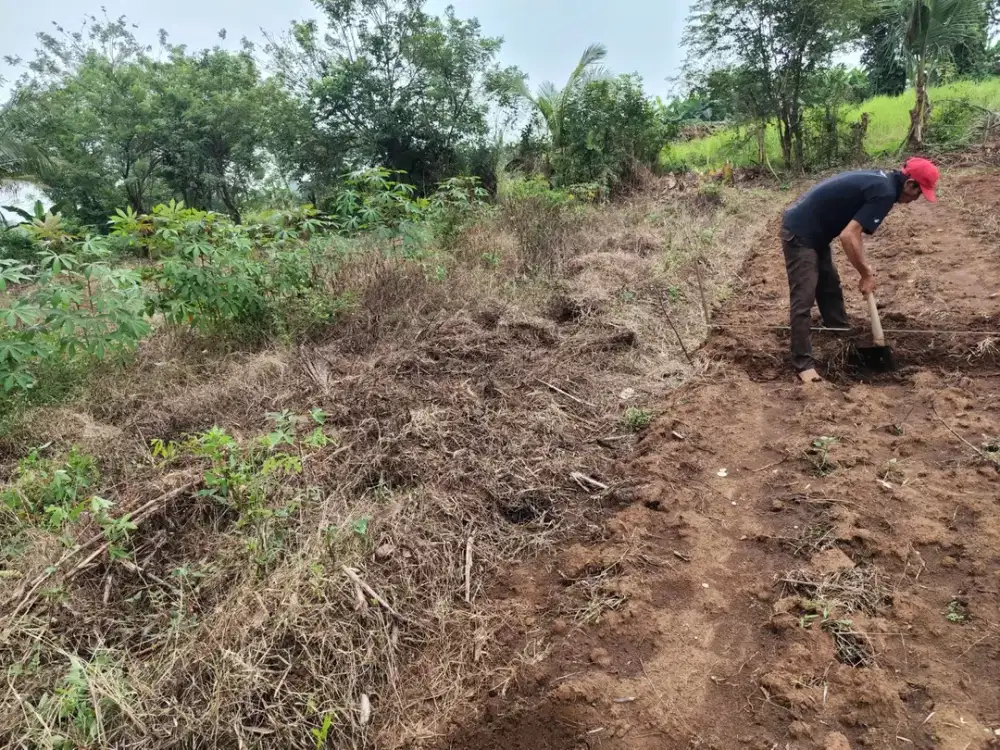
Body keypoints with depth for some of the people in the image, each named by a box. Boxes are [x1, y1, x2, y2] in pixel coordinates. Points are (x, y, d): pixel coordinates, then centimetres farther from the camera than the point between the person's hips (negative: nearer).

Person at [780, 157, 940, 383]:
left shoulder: (880, 180, 12)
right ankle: (803, 364, -8)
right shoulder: (885, 193, -18)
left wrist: (864, 265, 13)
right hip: (800, 234, -11)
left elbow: (851, 230, 20)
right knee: (803, 300, -10)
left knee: (830, 290, 19)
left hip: (814, 233, 11)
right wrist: (866, 274, -12)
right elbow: (848, 236, -25)